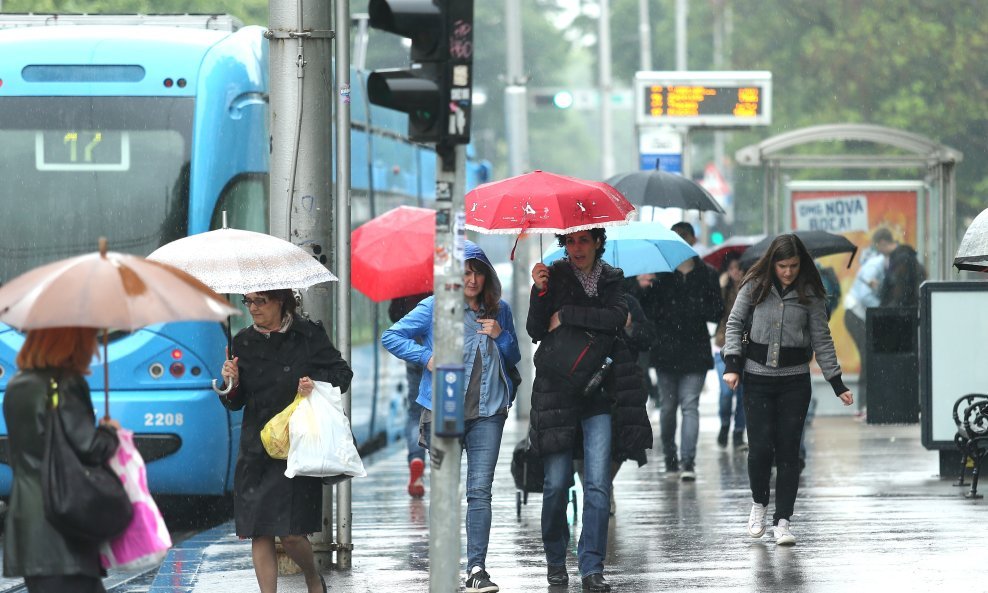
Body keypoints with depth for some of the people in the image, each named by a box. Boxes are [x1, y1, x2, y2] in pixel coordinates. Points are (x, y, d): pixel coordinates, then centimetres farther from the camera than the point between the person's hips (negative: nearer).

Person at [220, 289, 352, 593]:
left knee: (291, 532, -8)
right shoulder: (244, 342, 8)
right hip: (256, 448, 4)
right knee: (259, 533, -1)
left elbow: (342, 373, 4)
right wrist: (231, 385, -8)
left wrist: (317, 384, -15)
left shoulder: (307, 335, -2)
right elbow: (236, 403, 13)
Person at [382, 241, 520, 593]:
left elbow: (515, 358, 20)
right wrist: (425, 357, -10)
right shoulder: (435, 308, 2)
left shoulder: (499, 311, 12)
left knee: (480, 491, -7)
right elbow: (391, 337, 2)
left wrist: (501, 336, 1)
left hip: (487, 412, 2)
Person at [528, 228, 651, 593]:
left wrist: (566, 315, -12)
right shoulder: (554, 276, 4)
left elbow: (616, 317, -9)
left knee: (598, 484, -7)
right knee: (557, 483, -1)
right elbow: (536, 332, -2)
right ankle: (555, 560, 18)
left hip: (599, 389, 1)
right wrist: (540, 292, -17)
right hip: (557, 388, -1)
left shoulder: (612, 279, 9)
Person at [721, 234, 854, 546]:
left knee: (788, 450, -3)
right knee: (760, 447, -5)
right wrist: (732, 364, -6)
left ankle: (782, 521, 3)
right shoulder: (755, 286, 0)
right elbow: (734, 324, 6)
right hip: (758, 377, 0)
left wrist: (837, 384, 3)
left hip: (795, 380, 0)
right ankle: (759, 503, 22)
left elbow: (821, 339, 6)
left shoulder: (810, 294, 1)